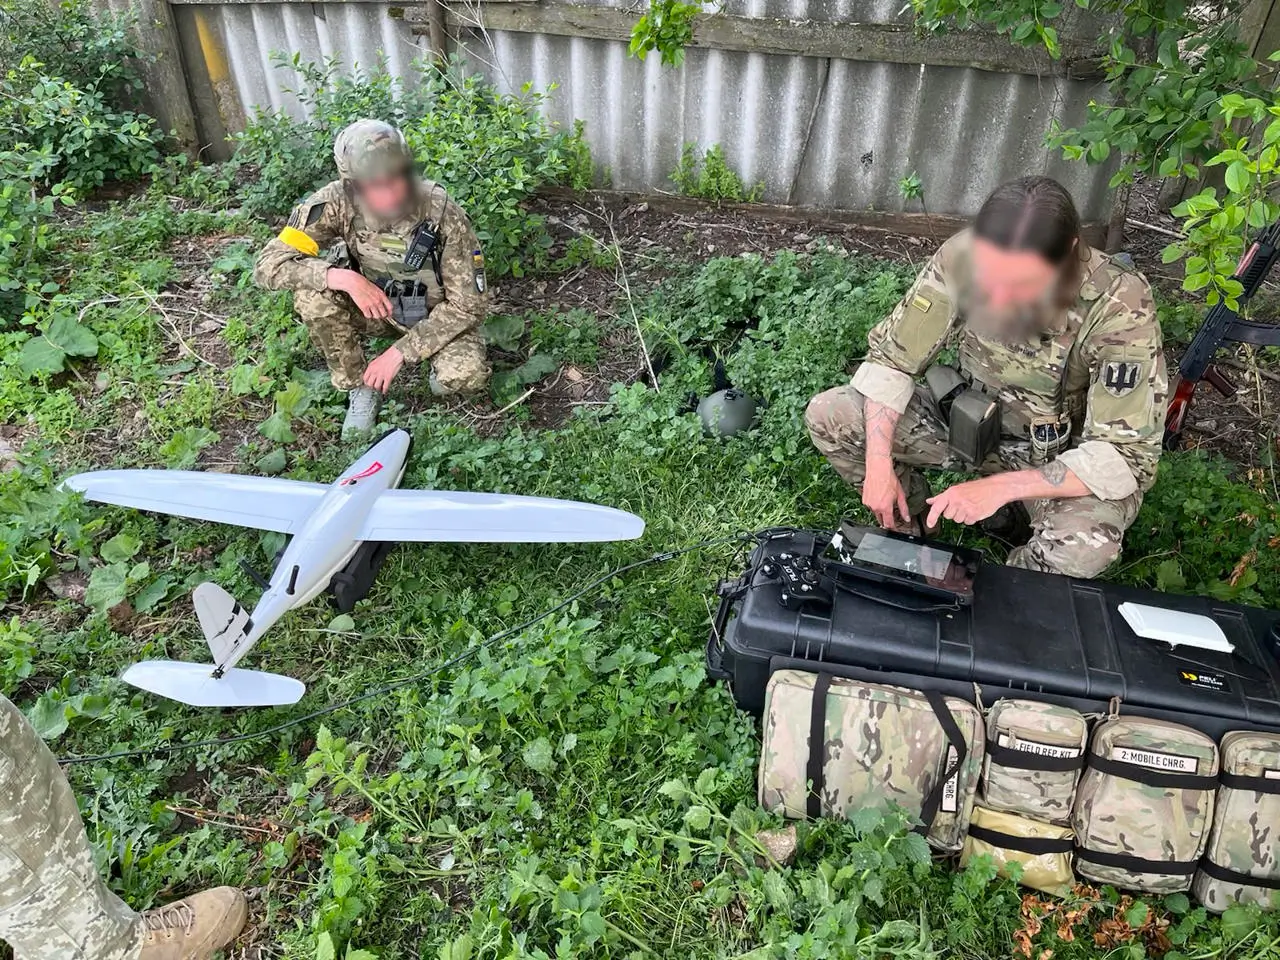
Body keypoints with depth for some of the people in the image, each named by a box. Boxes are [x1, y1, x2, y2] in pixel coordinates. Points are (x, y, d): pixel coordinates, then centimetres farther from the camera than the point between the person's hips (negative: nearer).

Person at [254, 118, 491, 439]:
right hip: (376, 307, 3)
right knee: (311, 294, -27)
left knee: (466, 376, -33)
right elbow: (267, 265, -23)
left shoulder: (443, 214, -28)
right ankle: (360, 388, -5)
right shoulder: (336, 203, -23)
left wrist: (399, 352, -26)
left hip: (437, 313, -2)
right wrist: (343, 277, -39)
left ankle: (441, 361, 6)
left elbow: (468, 305, -22)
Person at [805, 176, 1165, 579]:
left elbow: (1127, 458, -27)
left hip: (1060, 457, -3)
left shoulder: (1121, 308, -30)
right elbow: (890, 355, -12)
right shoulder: (961, 258, -24)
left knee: (1083, 545, -36)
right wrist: (879, 462, -23)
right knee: (827, 415, -15)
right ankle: (913, 525, 9)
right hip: (972, 418, 3)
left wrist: (1001, 487, -38)